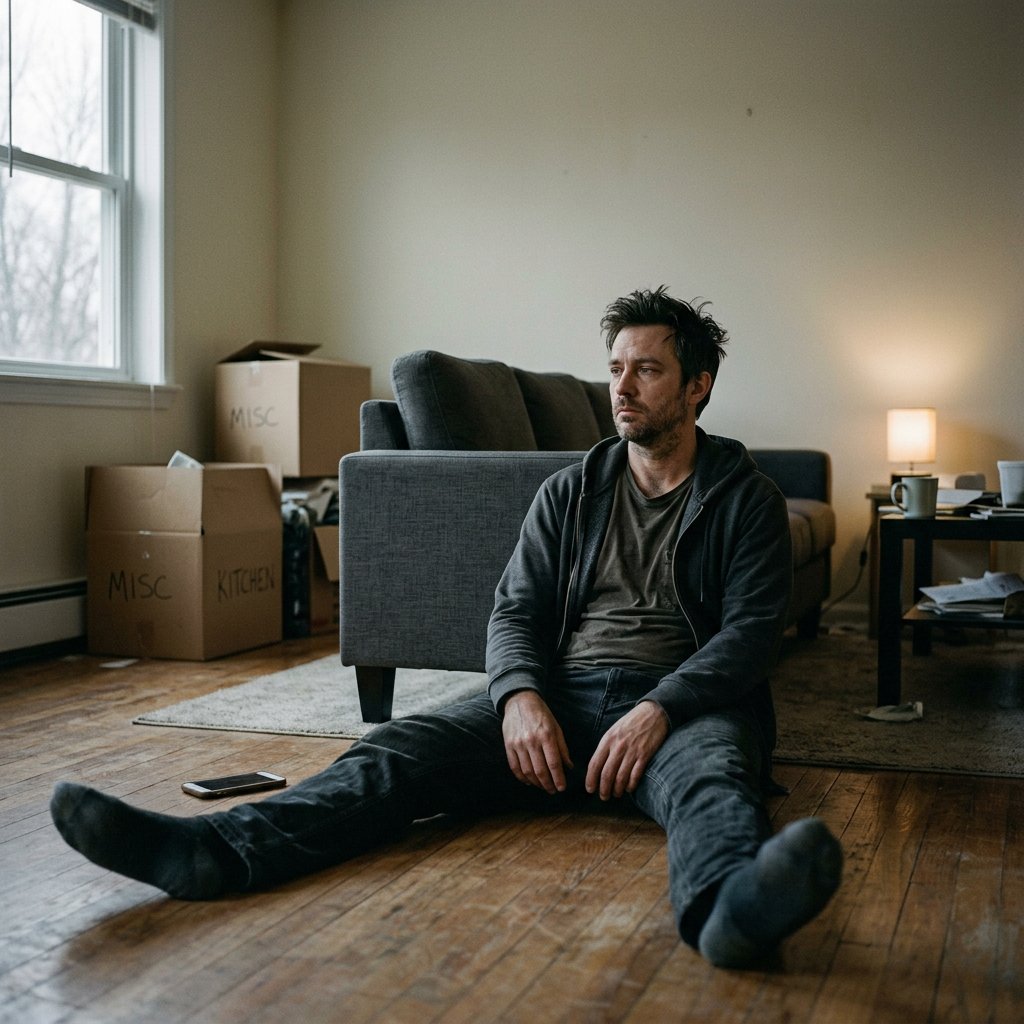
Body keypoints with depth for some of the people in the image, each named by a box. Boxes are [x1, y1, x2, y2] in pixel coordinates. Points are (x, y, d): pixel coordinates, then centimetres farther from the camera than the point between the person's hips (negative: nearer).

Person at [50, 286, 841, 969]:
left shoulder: (746, 498, 7)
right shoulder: (570, 493, 17)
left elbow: (753, 631, -5)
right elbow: (515, 612, 9)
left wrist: (660, 710, -25)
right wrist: (520, 696, -15)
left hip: (683, 705, -3)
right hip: (561, 699, 4)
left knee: (711, 770, -41)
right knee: (405, 747, -23)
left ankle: (732, 905, -77)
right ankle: (212, 852, -44)